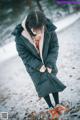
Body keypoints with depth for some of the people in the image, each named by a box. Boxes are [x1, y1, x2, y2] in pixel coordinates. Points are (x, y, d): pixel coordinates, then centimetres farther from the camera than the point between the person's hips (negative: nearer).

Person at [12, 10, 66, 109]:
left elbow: (54, 48, -14)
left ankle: (57, 104, 29)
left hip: (48, 64, 2)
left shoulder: (49, 30, -26)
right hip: (34, 66, -1)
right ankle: (50, 106, 22)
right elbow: (24, 55, -18)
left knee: (53, 82, 10)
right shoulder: (20, 37, -30)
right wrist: (38, 65, -24)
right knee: (42, 86, 3)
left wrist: (50, 64, -21)